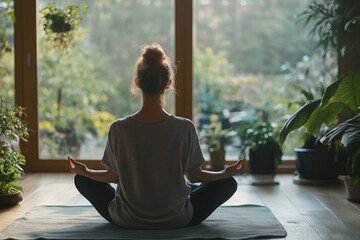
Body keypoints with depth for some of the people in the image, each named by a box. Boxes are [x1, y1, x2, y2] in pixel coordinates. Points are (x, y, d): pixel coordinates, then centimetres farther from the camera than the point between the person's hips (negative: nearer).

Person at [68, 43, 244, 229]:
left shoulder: (119, 129, -15)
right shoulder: (185, 128, -17)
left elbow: (114, 177, -2)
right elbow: (194, 176, -4)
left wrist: (83, 171, 16)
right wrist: (227, 172, 12)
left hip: (126, 221, 1)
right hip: (178, 220, 0)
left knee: (82, 180, 25)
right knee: (228, 183, 20)